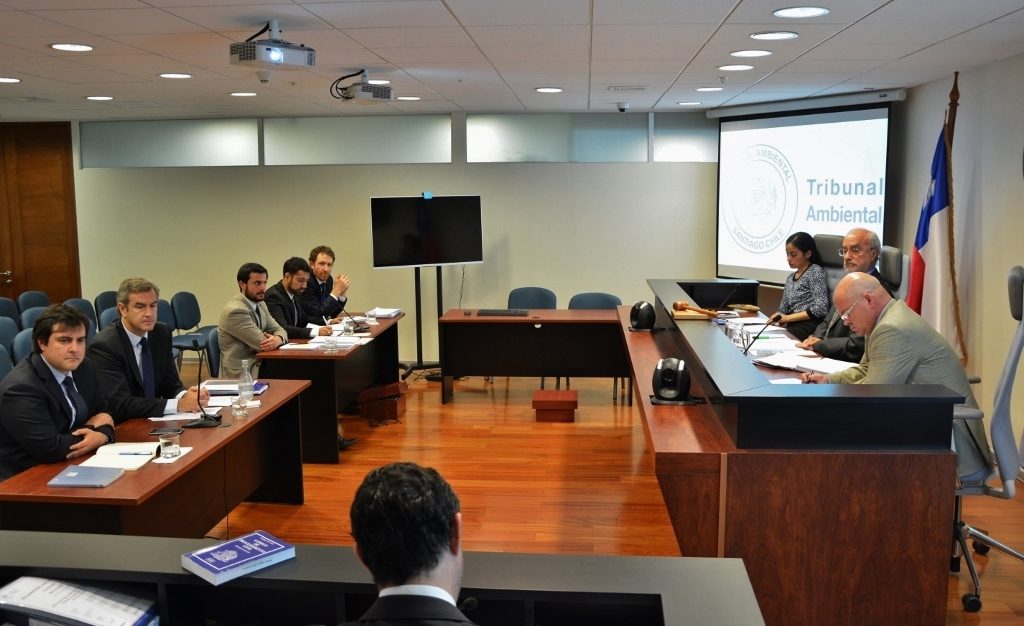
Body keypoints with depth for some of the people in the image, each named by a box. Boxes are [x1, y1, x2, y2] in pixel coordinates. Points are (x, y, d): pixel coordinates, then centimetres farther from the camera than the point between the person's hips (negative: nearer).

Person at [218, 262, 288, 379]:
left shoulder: (260, 304, 8)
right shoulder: (235, 310, -19)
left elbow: (278, 330, 8)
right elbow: (262, 344, -19)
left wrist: (278, 339, -15)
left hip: (258, 365, 8)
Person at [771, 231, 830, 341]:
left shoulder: (816, 272, 0)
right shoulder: (790, 278, 23)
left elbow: (821, 309, -11)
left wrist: (788, 318, -12)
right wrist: (775, 318, -2)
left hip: (809, 326, -7)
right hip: (792, 327, 7)